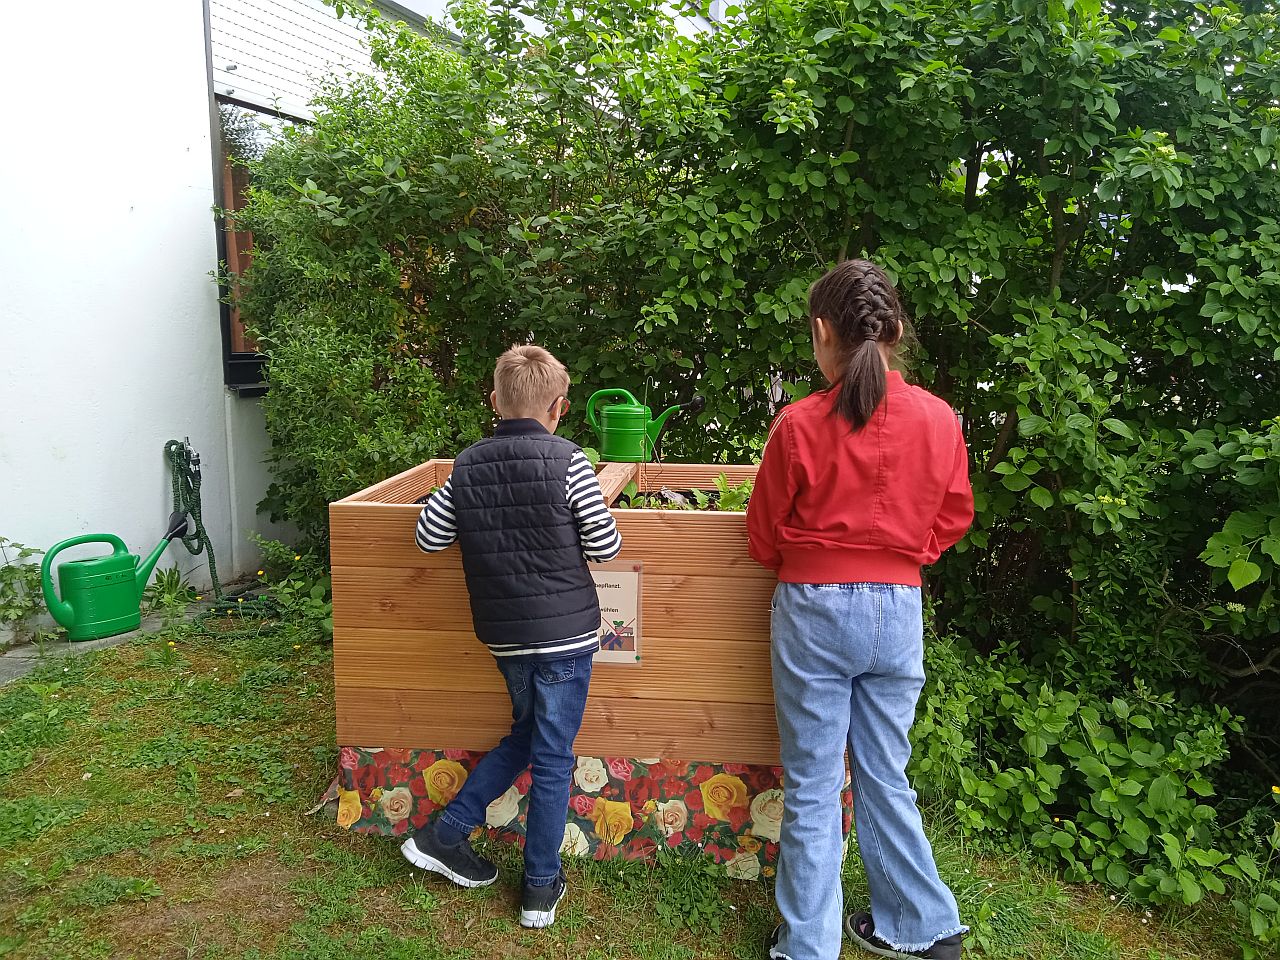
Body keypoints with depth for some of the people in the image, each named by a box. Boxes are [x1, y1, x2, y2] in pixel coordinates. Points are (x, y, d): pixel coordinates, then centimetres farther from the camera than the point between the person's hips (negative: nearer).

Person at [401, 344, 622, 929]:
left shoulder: (467, 465, -1)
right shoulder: (567, 461, -14)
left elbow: (428, 538, 4)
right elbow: (606, 546, -10)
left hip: (503, 635, 5)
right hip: (564, 632, -5)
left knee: (525, 734, 26)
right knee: (553, 757, 8)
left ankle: (444, 835, 29)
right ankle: (541, 888, 21)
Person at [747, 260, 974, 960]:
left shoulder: (800, 424, -13)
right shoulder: (938, 419, -5)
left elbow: (764, 540, -2)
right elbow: (953, 518, 9)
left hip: (814, 611, -3)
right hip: (898, 612, 4)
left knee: (812, 786, 9)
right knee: (884, 776, 19)